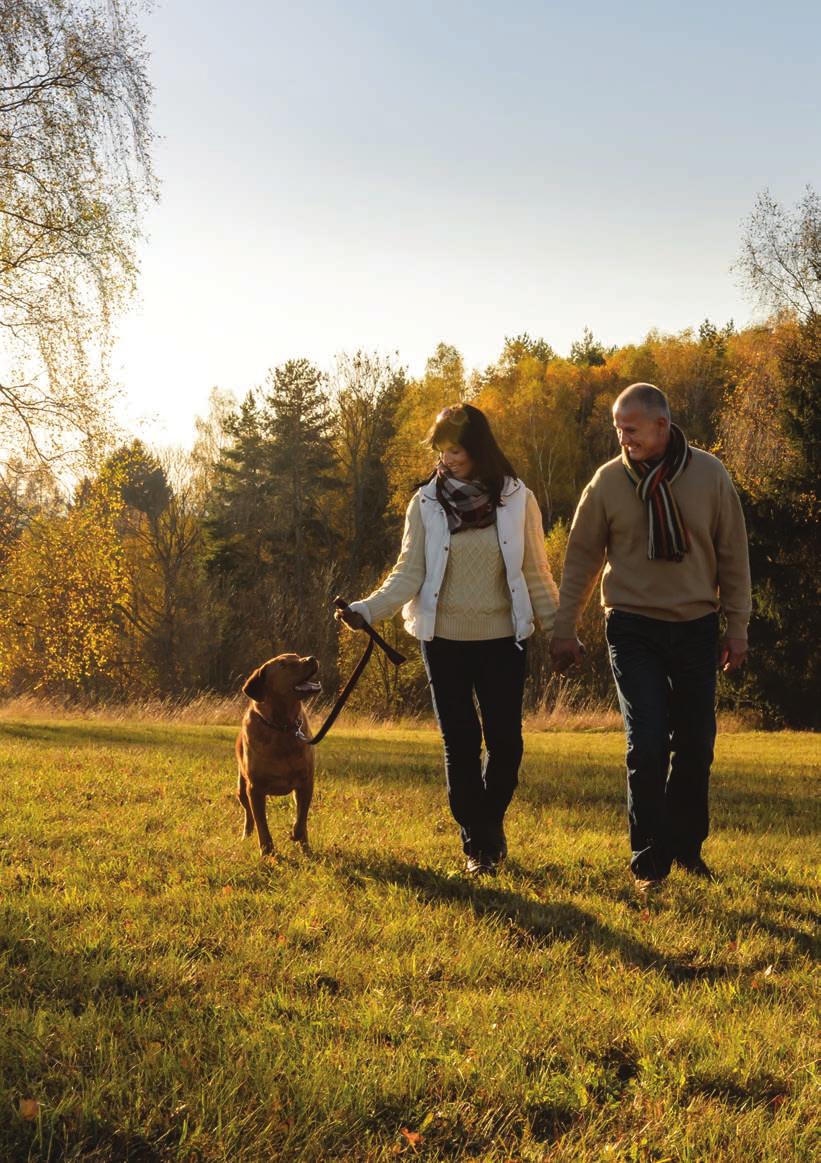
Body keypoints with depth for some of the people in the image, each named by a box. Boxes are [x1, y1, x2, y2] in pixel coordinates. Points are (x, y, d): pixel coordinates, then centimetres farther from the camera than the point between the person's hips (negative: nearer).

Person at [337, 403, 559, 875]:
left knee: (505, 740, -1)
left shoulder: (518, 499, -1)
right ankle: (477, 843, 16)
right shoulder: (427, 502, -2)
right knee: (460, 743, 4)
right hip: (445, 639, 0)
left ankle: (491, 822, 25)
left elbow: (536, 574, 4)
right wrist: (368, 609, -19)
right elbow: (409, 573, -5)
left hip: (503, 638, 0)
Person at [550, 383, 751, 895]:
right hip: (634, 628, -1)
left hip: (696, 627, 2)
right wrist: (565, 629, 3)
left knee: (696, 747, 8)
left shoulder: (710, 474, -2)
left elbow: (733, 555, 4)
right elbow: (582, 558, 3)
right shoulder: (609, 481, -3)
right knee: (648, 745, -9)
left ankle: (688, 848, 26)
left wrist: (737, 627, 3)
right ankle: (650, 862, 1)